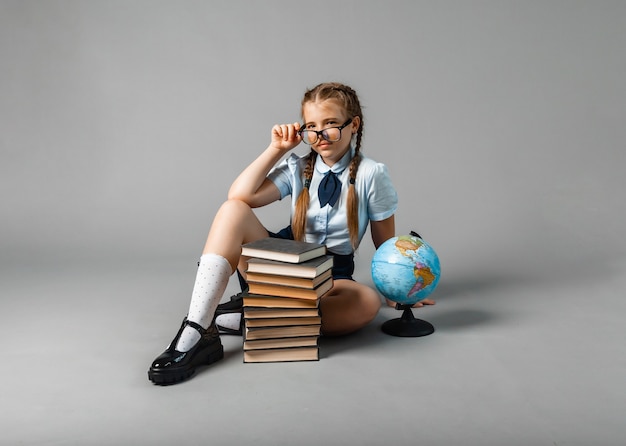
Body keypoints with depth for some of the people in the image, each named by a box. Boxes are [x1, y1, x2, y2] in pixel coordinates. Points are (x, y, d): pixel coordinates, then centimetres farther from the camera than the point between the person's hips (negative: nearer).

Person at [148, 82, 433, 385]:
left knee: (368, 302, -36)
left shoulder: (371, 174, -5)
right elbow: (240, 195, -11)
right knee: (233, 210, -23)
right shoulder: (297, 168, 3)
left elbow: (386, 244, 0)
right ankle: (196, 332, -33)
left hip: (332, 276, -1)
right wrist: (276, 149, -8)